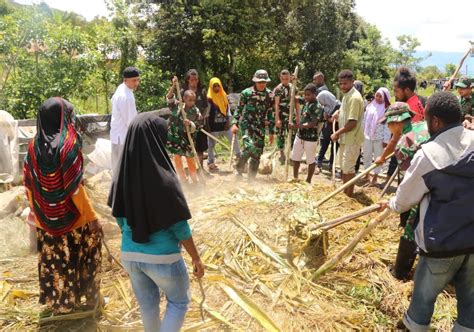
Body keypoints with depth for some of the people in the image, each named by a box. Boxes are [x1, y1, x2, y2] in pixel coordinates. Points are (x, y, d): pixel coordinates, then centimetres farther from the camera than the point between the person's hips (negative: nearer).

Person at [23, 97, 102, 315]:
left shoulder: (34, 146, -3)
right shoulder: (68, 144, -17)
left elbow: (28, 184, 2)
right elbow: (75, 187, -18)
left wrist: (35, 212, 15)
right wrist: (91, 216, -11)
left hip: (45, 219, 4)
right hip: (71, 217, -4)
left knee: (53, 261, 17)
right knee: (82, 257, 13)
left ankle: (58, 304, 33)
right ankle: (87, 299, 27)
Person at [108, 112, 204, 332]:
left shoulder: (124, 174, -6)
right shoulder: (163, 178, -23)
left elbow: (120, 218, 5)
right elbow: (179, 226, -17)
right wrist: (196, 258, -4)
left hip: (130, 255, 5)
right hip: (162, 257, -5)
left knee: (147, 306, 25)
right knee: (179, 302, 20)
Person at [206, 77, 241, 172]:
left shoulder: (224, 95, 6)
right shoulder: (209, 98, -9)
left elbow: (228, 108, 10)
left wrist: (229, 121, 1)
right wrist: (208, 126, -9)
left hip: (224, 124, 4)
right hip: (214, 126, -4)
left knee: (234, 140, 7)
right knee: (211, 144, 4)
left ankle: (239, 157, 24)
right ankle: (211, 163, 15)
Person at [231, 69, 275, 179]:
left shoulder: (269, 95, 5)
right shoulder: (246, 93, -4)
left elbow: (270, 114, 10)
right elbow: (239, 109, 1)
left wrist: (271, 132, 10)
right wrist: (235, 123, -9)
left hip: (260, 127, 4)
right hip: (247, 124, -4)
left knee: (257, 153, 4)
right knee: (250, 146, -25)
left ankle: (251, 177, 19)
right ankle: (239, 169, -3)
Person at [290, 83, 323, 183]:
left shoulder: (318, 107, -16)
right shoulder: (306, 103, 5)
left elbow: (312, 124, -24)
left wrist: (297, 126, -33)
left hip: (310, 138, -8)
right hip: (300, 135, 8)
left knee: (311, 160, 8)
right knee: (295, 157, 16)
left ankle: (308, 181, 21)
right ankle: (295, 178, 33)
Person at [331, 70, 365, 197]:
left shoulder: (354, 97, -20)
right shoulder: (347, 95, 11)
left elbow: (352, 123, -23)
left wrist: (337, 133, -15)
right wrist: (339, 113, 6)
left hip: (352, 139, -10)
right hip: (345, 137, 10)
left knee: (348, 167, -4)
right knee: (343, 166, 18)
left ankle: (349, 195, 8)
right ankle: (344, 190, 32)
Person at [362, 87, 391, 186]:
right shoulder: (370, 106, 5)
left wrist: (386, 140, -13)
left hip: (379, 138, -4)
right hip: (367, 136, 4)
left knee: (378, 157, 5)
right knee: (366, 156, 12)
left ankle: (375, 177, 14)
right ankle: (366, 175, 26)